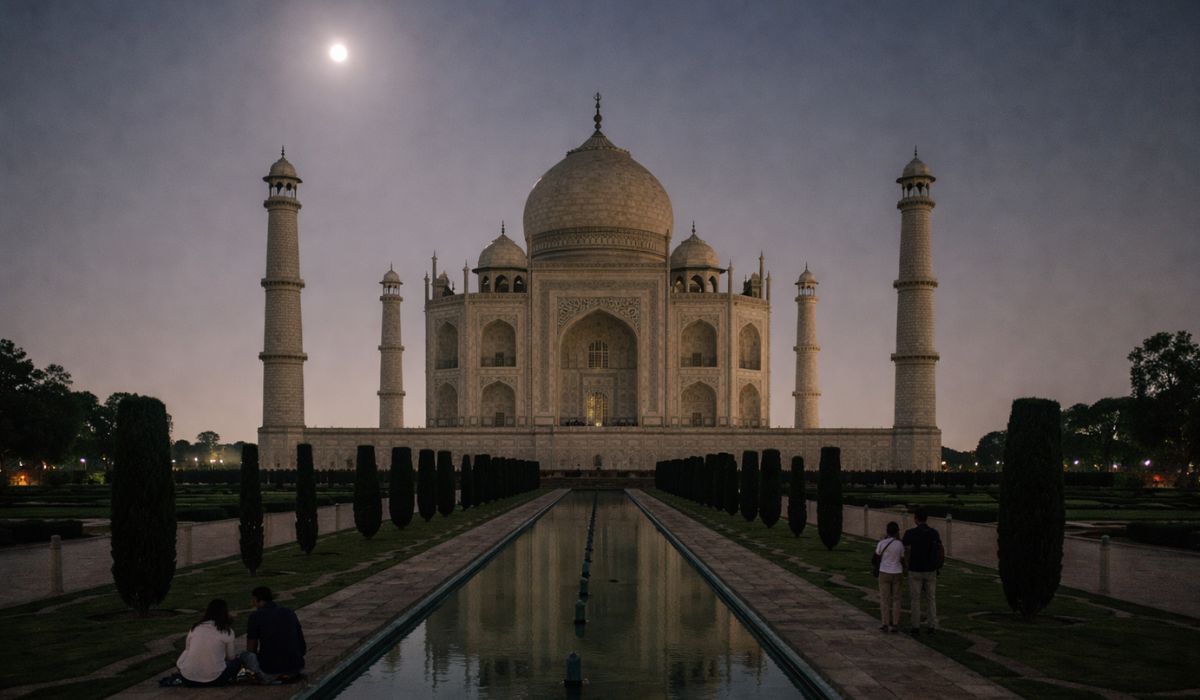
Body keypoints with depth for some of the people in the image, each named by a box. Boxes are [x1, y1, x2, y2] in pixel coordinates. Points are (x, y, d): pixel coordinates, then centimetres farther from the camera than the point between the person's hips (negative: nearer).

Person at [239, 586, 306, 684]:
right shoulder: (289, 612, 12)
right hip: (297, 668, 5)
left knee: (244, 655, 21)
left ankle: (271, 678, 2)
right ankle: (290, 675, 10)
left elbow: (251, 649, 7)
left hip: (271, 672, -5)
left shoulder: (255, 616, -1)